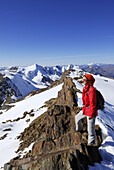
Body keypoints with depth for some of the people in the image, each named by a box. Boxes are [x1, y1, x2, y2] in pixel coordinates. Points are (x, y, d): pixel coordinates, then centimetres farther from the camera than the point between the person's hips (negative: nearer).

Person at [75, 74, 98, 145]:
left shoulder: (92, 89, -24)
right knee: (77, 117, 27)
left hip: (91, 110, -9)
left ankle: (91, 142, 27)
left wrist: (91, 114, -20)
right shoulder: (85, 88, 4)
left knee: (90, 128, 4)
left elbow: (93, 103, -23)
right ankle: (79, 129, 56)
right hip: (85, 109, 9)